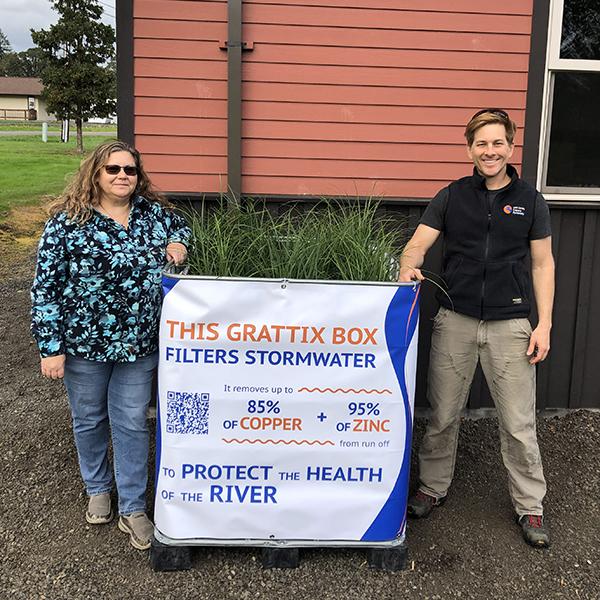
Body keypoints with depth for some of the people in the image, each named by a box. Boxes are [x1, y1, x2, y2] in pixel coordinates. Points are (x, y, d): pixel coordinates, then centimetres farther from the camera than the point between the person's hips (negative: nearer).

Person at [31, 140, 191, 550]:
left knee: (132, 423, 8)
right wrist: (51, 348, -12)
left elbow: (181, 227, 23)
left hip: (139, 344, 2)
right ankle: (97, 488, 42)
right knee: (89, 420, 16)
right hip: (84, 344, -2)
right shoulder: (67, 221, -11)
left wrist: (177, 243, -2)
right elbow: (46, 287, -10)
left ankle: (132, 509, 23)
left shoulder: (154, 211, 0)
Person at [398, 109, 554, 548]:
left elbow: (542, 265, 5)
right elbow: (418, 243, -2)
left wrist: (544, 324, -2)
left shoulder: (530, 201, 5)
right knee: (443, 416, 11)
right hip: (456, 322, 1)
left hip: (510, 325, -1)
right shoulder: (452, 197, 6)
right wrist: (409, 266, -26)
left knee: (519, 424, 5)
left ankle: (530, 505, 23)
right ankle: (433, 488, 30)